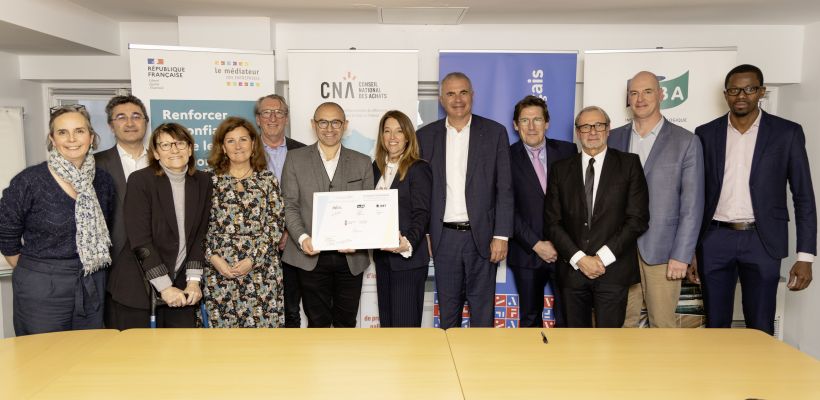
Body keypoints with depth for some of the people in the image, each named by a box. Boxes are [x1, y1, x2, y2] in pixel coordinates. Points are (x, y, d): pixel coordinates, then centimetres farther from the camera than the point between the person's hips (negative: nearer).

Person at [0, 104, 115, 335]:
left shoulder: (103, 181, 0)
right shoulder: (29, 182, -12)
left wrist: (85, 272, 12)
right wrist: (33, 273, 6)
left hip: (92, 288, 4)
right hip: (41, 290, -3)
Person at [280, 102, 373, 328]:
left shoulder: (362, 163, 7)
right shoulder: (296, 159, 4)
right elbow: (290, 206, 0)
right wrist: (302, 238, -15)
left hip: (351, 256, 1)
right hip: (311, 256, -1)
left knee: (346, 324, 12)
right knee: (318, 323, 9)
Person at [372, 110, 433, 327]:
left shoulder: (419, 169, -7)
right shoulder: (377, 167, 12)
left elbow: (421, 214, -14)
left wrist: (408, 244, -30)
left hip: (409, 257, -6)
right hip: (382, 256, 6)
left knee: (405, 322, -2)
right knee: (385, 320, 13)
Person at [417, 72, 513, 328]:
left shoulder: (495, 132, 1)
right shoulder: (426, 136, 5)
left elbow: (504, 189, -1)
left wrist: (501, 236, -7)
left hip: (482, 236, -1)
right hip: (444, 237, 1)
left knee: (482, 310, 7)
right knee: (447, 310, 11)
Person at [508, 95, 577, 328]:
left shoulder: (568, 152, 4)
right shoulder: (507, 158, -1)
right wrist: (536, 244, -11)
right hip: (527, 253, -1)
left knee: (567, 317, 4)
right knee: (530, 319, 12)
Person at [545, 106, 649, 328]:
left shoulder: (629, 164, 3)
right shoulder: (561, 169, 8)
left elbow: (638, 218, -3)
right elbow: (553, 221, 4)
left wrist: (603, 257, -10)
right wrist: (579, 258, -8)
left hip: (613, 270, -2)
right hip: (572, 270, 2)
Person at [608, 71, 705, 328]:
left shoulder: (686, 142, 0)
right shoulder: (614, 138, 8)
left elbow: (692, 204, -3)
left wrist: (681, 255, -8)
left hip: (661, 250, -2)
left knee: (663, 325, 3)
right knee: (622, 323, 9)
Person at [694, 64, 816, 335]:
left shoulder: (787, 133, 1)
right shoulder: (706, 134, 5)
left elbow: (804, 197, 1)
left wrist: (805, 256, -4)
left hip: (762, 241, -1)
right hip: (715, 241, 1)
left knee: (761, 330, 5)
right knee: (715, 327, 9)